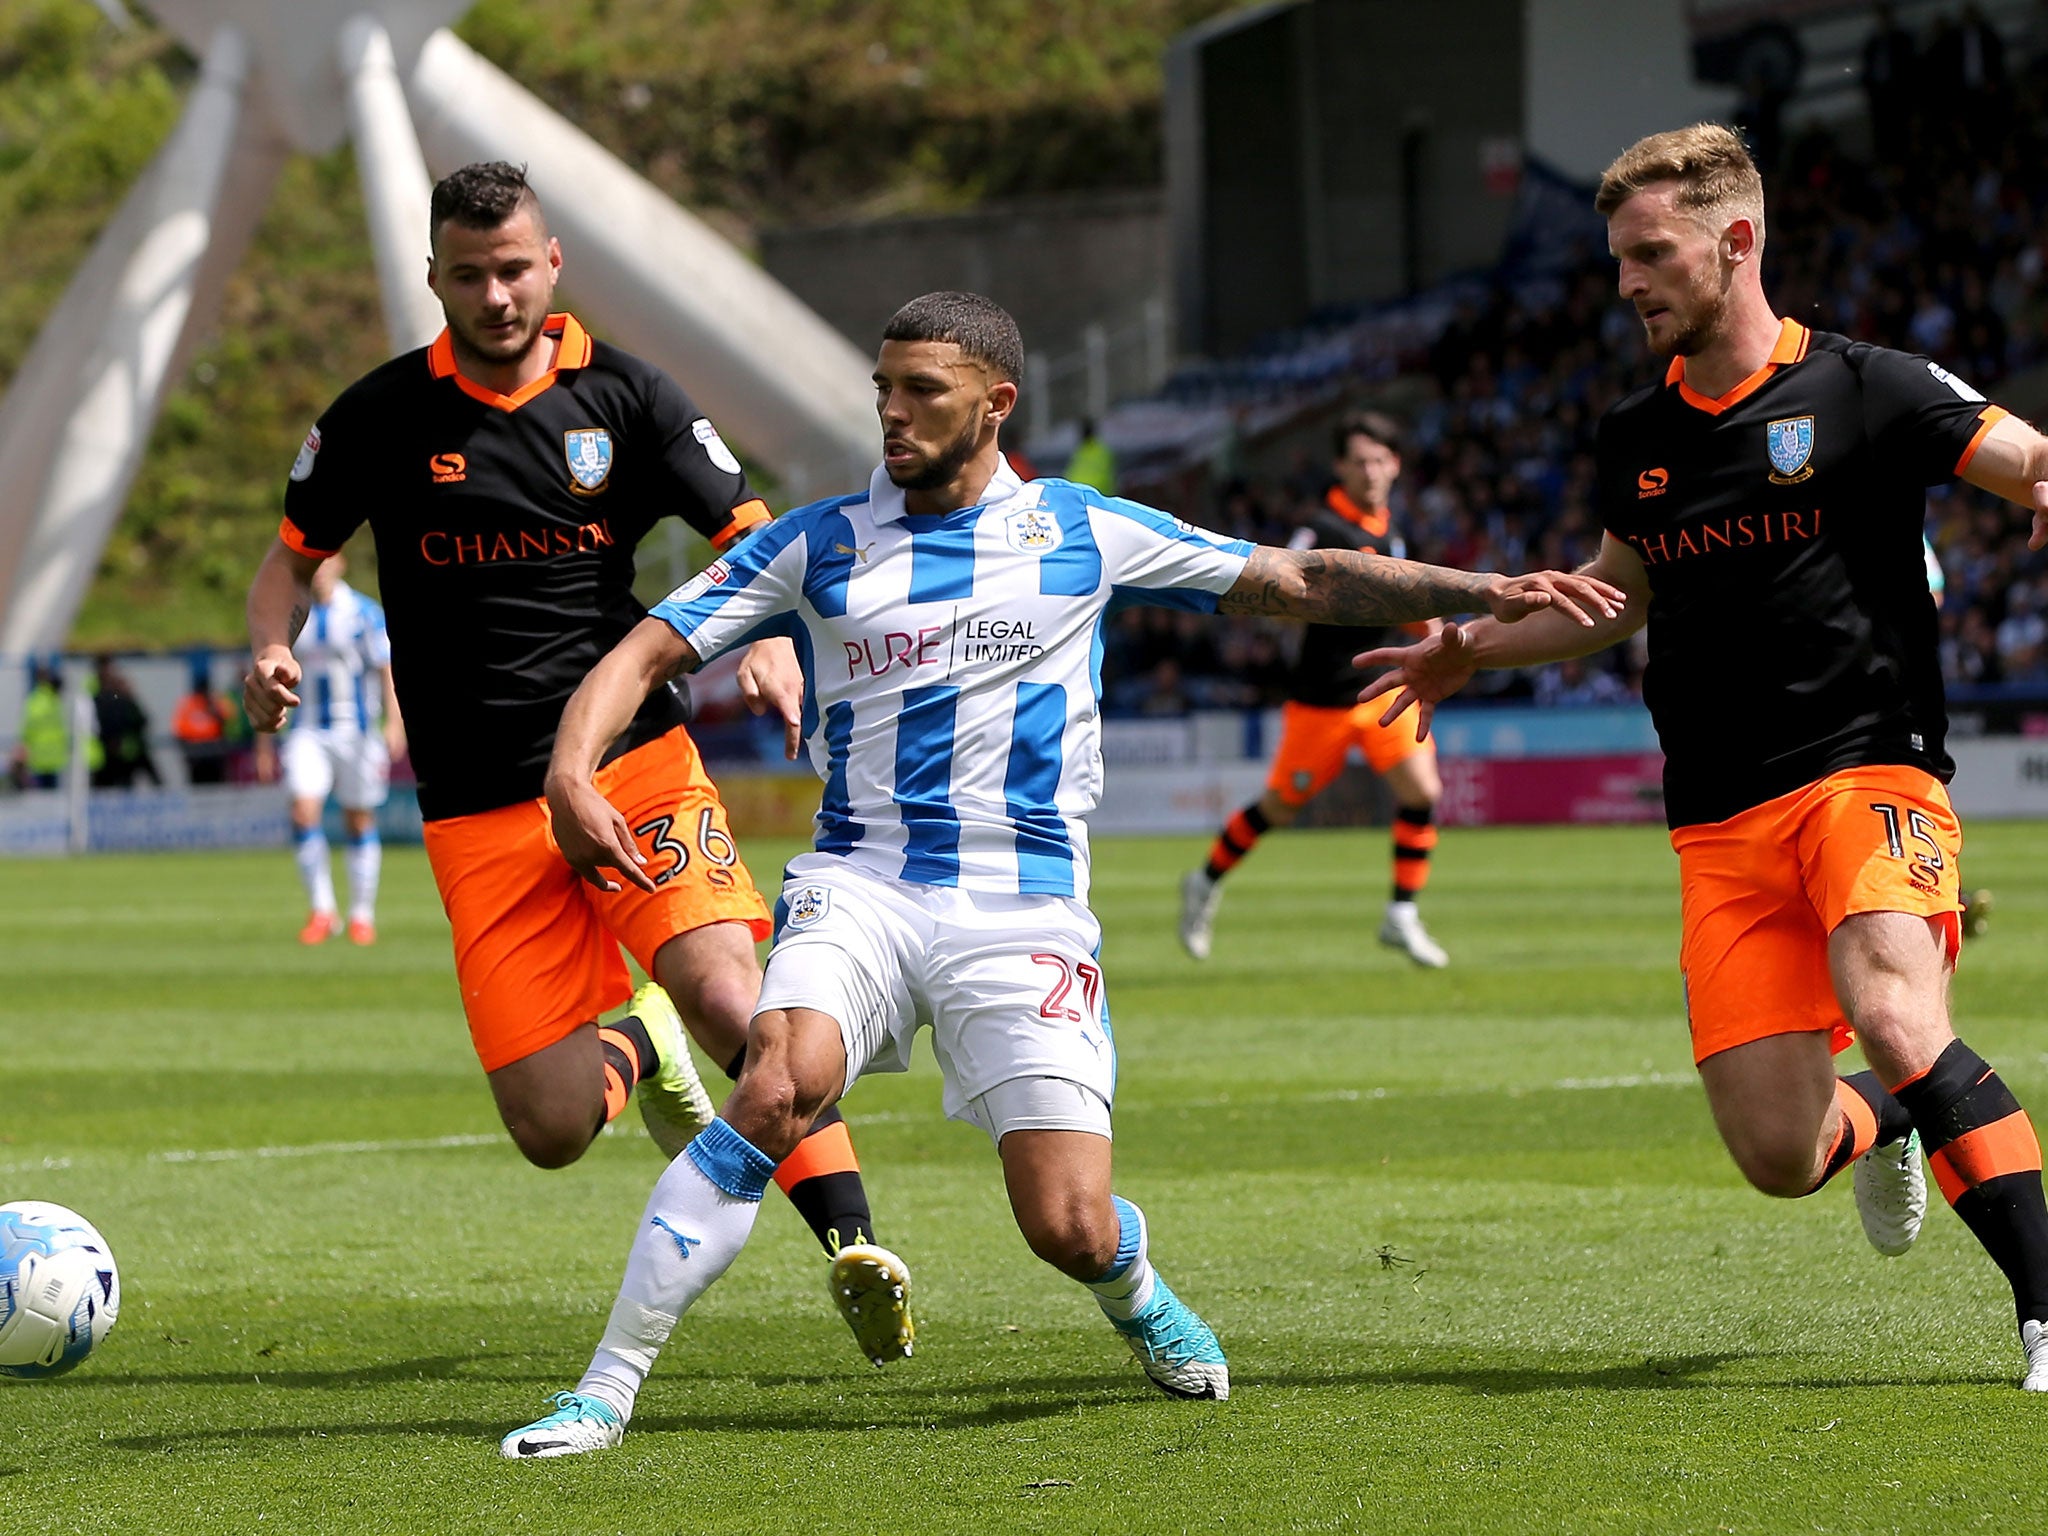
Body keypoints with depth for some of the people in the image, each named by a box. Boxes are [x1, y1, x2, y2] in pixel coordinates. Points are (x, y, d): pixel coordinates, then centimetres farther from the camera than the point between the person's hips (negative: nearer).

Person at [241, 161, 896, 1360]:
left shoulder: (623, 394, 2)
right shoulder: (380, 417, 3)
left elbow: (748, 534, 4)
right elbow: (297, 552, 16)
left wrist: (775, 643, -17)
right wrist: (272, 651, -6)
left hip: (637, 763, -1)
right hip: (481, 812, 1)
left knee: (729, 999, -27)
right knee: (551, 1129, -4)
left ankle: (853, 1249, -19)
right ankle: (641, 1048, 31)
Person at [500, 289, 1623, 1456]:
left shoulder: (1082, 533, 6)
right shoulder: (818, 546, 6)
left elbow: (1305, 582, 9)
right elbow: (646, 656, 4)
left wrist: (1486, 593, -1)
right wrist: (573, 772, -16)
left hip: (1023, 913, 0)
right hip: (859, 889, 0)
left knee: (1072, 1230, -11)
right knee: (789, 1078, -31)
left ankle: (1138, 1296, 30)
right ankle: (608, 1389, -25)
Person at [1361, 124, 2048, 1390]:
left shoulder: (1867, 391, -1)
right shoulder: (1634, 440, 15)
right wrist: (1477, 647, 29)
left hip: (1870, 772, -5)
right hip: (1721, 823, 5)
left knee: (1895, 1021, -32)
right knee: (1779, 1154, -5)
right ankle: (1882, 1124, 33)